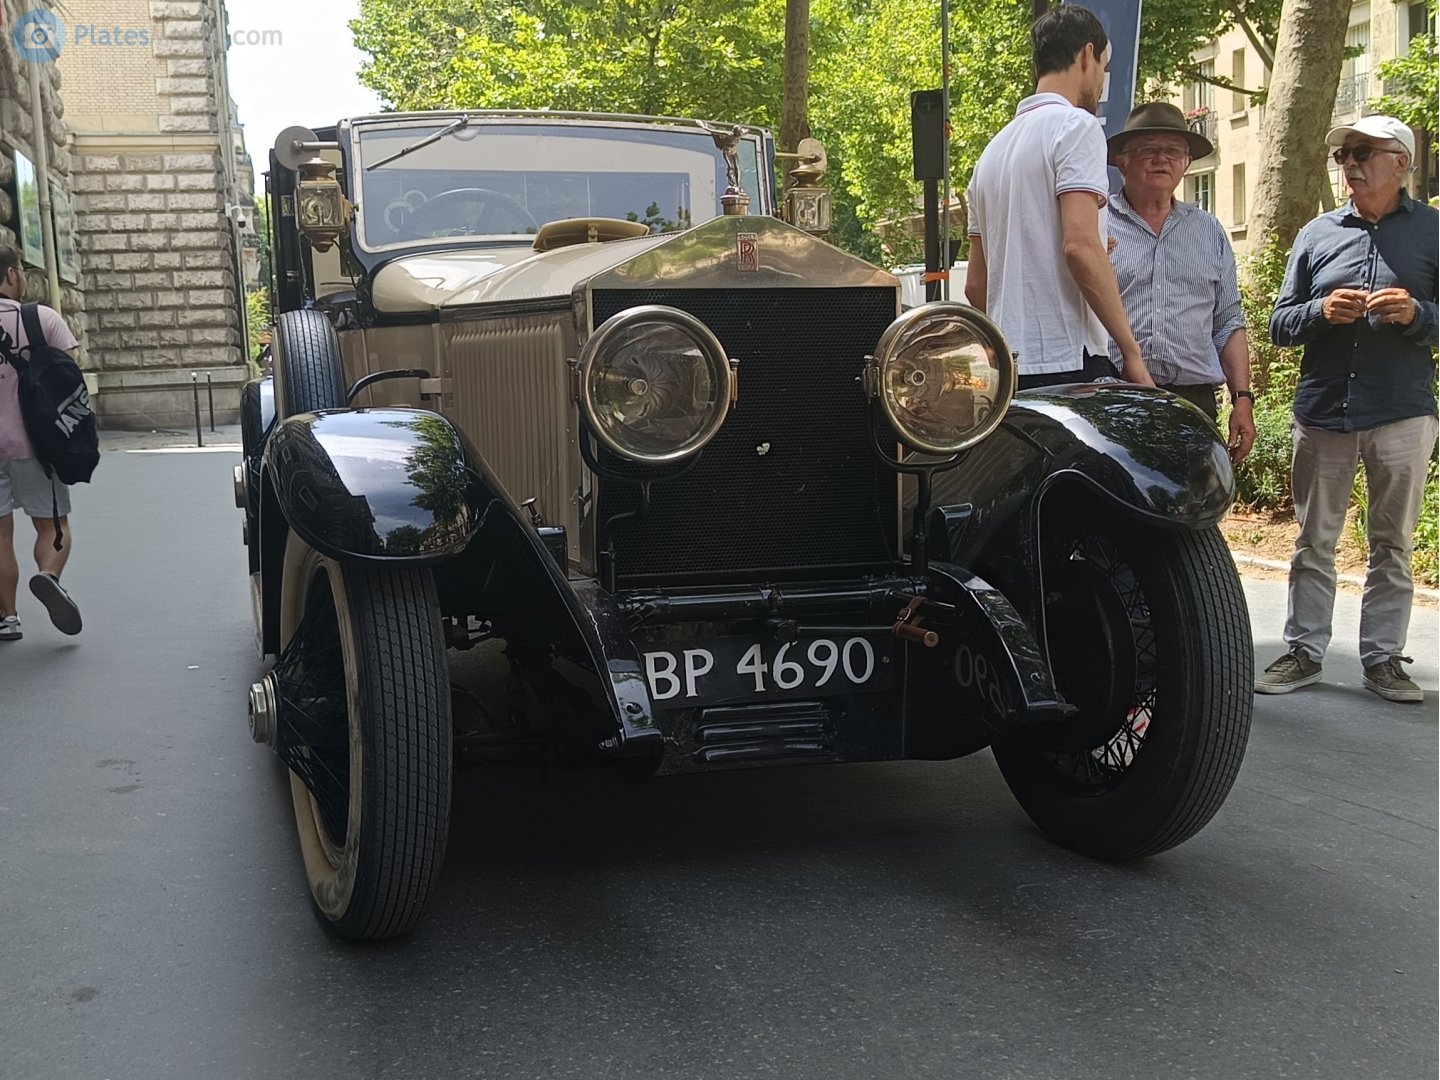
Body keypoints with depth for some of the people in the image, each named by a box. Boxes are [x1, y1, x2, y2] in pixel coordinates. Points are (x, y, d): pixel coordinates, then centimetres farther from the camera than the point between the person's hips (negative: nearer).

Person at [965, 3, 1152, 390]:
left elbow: (975, 285, 21)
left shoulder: (994, 147, 21)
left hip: (1008, 370, 8)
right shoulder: (1075, 125, -3)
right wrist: (1131, 350, -12)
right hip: (1069, 362, -8)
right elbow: (1081, 245, -16)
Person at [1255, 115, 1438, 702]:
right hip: (1323, 411, 2)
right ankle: (1304, 650, 14)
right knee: (1314, 542, 7)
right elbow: (1279, 324, 10)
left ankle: (1383, 658, 13)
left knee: (1392, 545, 6)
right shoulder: (1317, 234, 11)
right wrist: (1321, 312, -10)